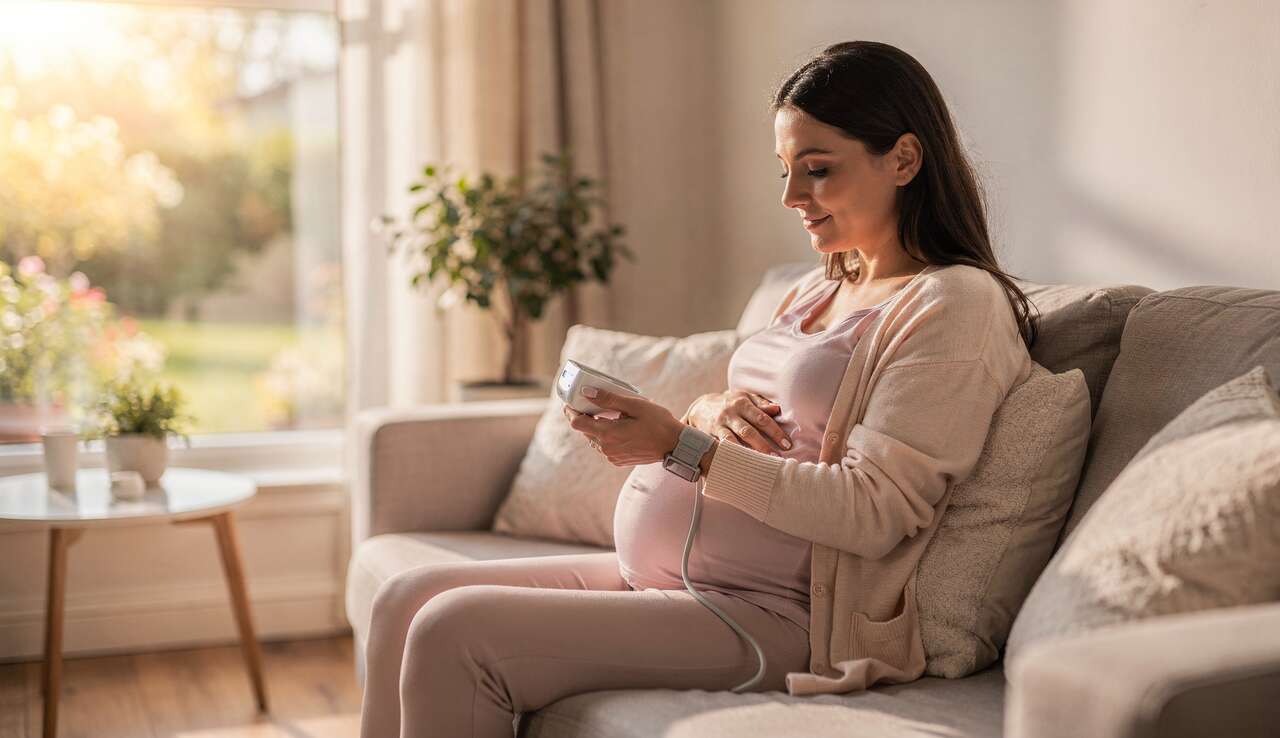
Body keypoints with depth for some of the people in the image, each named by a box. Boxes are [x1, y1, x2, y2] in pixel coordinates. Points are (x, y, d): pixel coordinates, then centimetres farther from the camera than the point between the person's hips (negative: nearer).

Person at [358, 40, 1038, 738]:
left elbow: (872, 512, -20)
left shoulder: (957, 303, -10)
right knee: (408, 598, 1)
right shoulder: (819, 289, 18)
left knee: (454, 634, -19)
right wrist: (708, 411, -4)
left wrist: (679, 445, -23)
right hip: (653, 576, 9)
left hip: (771, 614, -9)